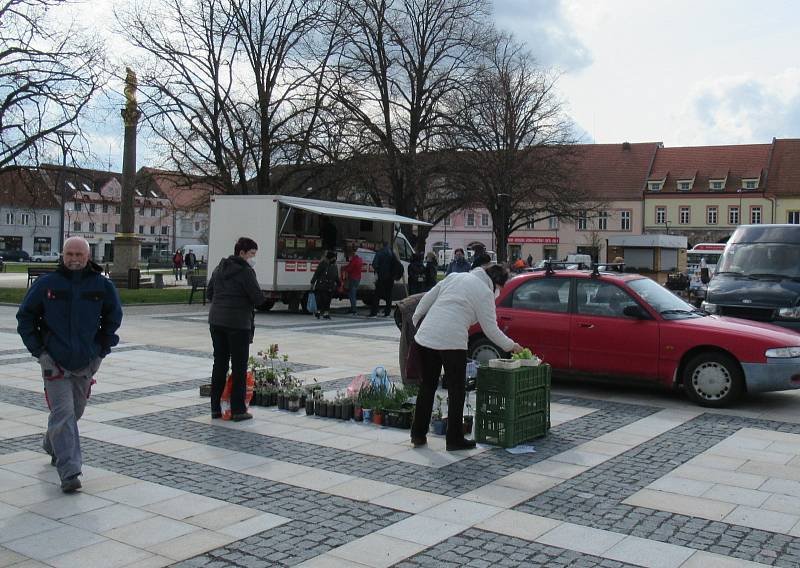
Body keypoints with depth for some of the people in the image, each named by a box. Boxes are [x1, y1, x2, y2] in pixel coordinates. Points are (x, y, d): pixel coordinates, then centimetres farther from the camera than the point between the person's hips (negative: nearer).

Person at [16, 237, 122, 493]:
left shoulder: (102, 285, -1)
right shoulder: (46, 284, -4)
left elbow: (113, 317, 13)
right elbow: (25, 317, 5)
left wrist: (102, 350, 7)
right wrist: (39, 351, -2)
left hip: (87, 363, 3)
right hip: (55, 362, -3)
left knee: (75, 412, 18)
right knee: (63, 413, -10)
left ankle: (52, 446, 46)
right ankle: (69, 472, -10)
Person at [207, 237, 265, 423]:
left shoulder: (219, 268, 11)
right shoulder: (245, 271, -12)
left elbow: (209, 293, 15)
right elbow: (259, 298, -14)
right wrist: (247, 302, 5)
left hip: (216, 320, 7)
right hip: (238, 323, -7)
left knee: (219, 364, 13)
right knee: (239, 366, 1)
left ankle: (215, 408, 16)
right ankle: (238, 410, 4)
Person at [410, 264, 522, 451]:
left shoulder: (456, 277, 17)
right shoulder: (485, 293, 0)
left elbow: (428, 298, 16)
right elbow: (490, 329, -2)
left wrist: (416, 321, 23)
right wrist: (511, 346, 10)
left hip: (426, 336, 6)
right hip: (452, 341, -6)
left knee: (427, 387, 15)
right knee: (456, 390, 7)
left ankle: (418, 435, 21)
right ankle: (455, 439, 11)